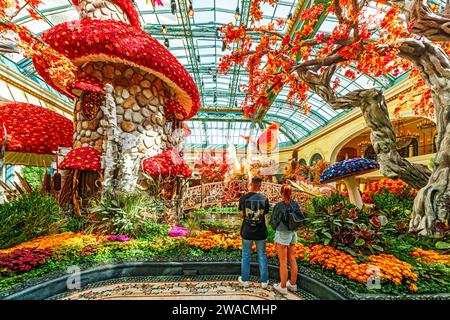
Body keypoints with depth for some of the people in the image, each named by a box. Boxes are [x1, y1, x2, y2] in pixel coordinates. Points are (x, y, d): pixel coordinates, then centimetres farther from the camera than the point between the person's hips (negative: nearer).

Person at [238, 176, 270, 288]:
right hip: (260, 232, 0)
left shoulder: (243, 198, -12)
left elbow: (242, 213, 1)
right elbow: (265, 214, 0)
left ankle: (245, 279, 30)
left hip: (247, 232, 0)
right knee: (262, 256, 16)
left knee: (246, 255, 17)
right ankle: (264, 281, 27)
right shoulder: (264, 198, -11)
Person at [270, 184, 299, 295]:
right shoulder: (295, 204, -4)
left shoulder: (279, 206, -21)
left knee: (283, 262, 6)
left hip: (282, 235, -6)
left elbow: (273, 222, -13)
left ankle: (283, 287, 19)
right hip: (293, 233, 6)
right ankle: (293, 284, 32)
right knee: (292, 260, 18)